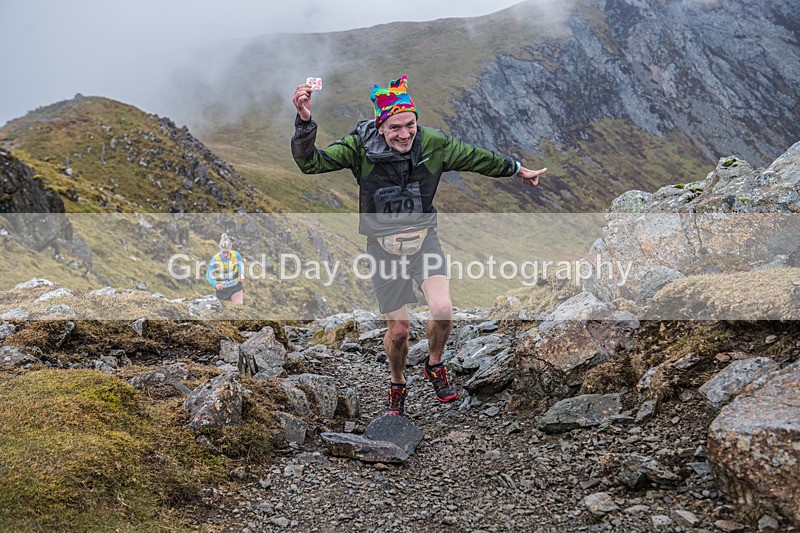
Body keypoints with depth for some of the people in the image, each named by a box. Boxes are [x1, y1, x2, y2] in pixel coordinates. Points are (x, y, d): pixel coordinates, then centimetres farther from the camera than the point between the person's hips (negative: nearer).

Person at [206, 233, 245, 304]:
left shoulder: (236, 255, -16)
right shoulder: (215, 260, -21)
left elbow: (241, 264, 9)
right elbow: (208, 275, -11)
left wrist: (242, 274, -9)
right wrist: (216, 285, -28)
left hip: (236, 287, 1)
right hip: (222, 289, -1)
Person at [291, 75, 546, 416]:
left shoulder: (433, 144, -8)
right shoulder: (360, 146, -14)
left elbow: (477, 159, 7)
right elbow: (311, 162, -21)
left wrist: (517, 169, 20)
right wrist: (305, 122, -38)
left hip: (423, 238, 1)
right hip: (384, 245, -1)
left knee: (442, 310, -21)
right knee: (398, 330, 3)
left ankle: (435, 366, 12)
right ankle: (397, 387, 34)